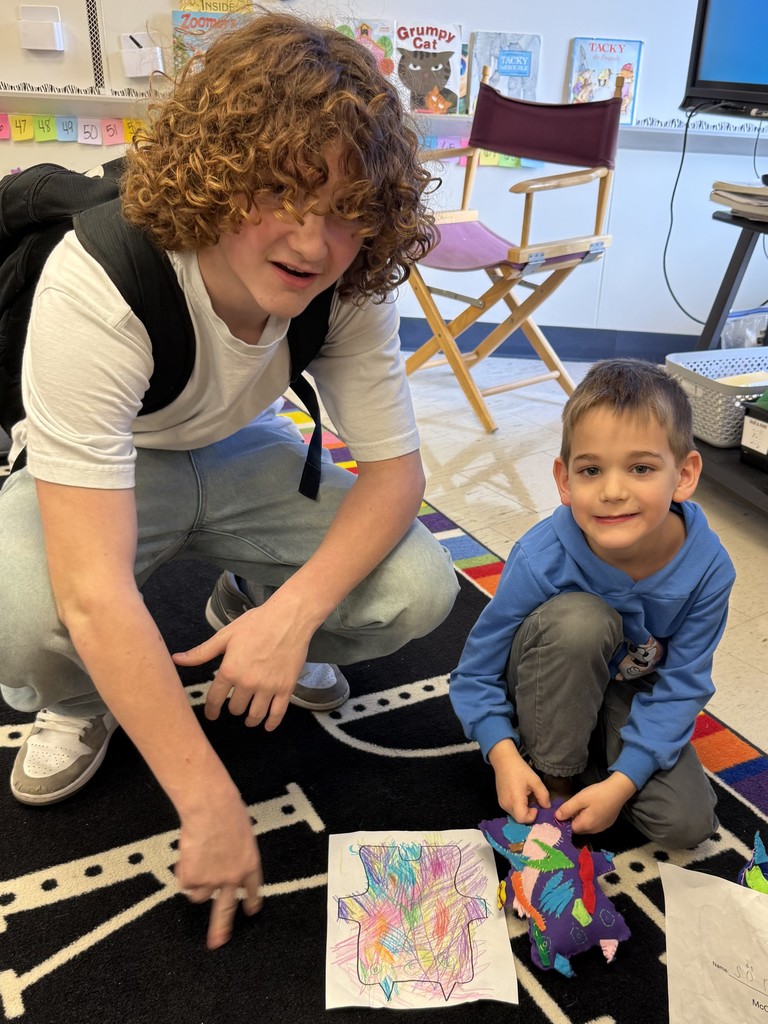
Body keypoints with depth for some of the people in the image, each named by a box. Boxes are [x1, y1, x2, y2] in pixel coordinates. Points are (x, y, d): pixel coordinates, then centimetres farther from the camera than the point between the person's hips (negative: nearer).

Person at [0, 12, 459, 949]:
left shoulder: (351, 285, -23)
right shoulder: (96, 287, -37)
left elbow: (395, 468, -17)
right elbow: (94, 592, -40)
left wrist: (294, 610, -35)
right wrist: (210, 806, -37)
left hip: (241, 454, 3)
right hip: (91, 474, -3)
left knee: (418, 588, -18)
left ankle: (246, 612, 15)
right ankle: (77, 704, 4)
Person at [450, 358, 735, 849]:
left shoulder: (708, 567, -26)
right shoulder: (541, 559, -32)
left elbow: (681, 686, -17)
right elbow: (476, 674, -19)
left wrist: (622, 782, -25)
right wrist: (504, 755, -33)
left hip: (632, 694, 2)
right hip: (548, 689, -2)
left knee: (687, 822, -17)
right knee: (579, 619, -36)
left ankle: (596, 766, 11)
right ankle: (553, 772, -14)